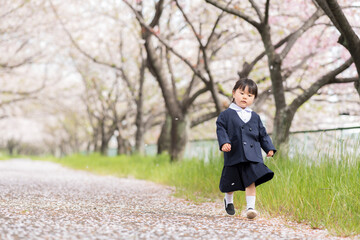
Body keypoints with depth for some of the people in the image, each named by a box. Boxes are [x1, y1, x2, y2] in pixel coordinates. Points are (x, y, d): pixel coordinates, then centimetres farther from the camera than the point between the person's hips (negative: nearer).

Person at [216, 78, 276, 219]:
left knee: (251, 181, -10)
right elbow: (221, 129, -3)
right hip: (234, 155, -2)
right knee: (231, 182, 12)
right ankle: (228, 200, 40)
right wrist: (224, 142, -20)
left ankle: (250, 207, -9)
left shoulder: (255, 117, 13)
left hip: (253, 156, 2)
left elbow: (263, 134, 17)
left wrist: (269, 149, 7)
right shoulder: (226, 115, 2)